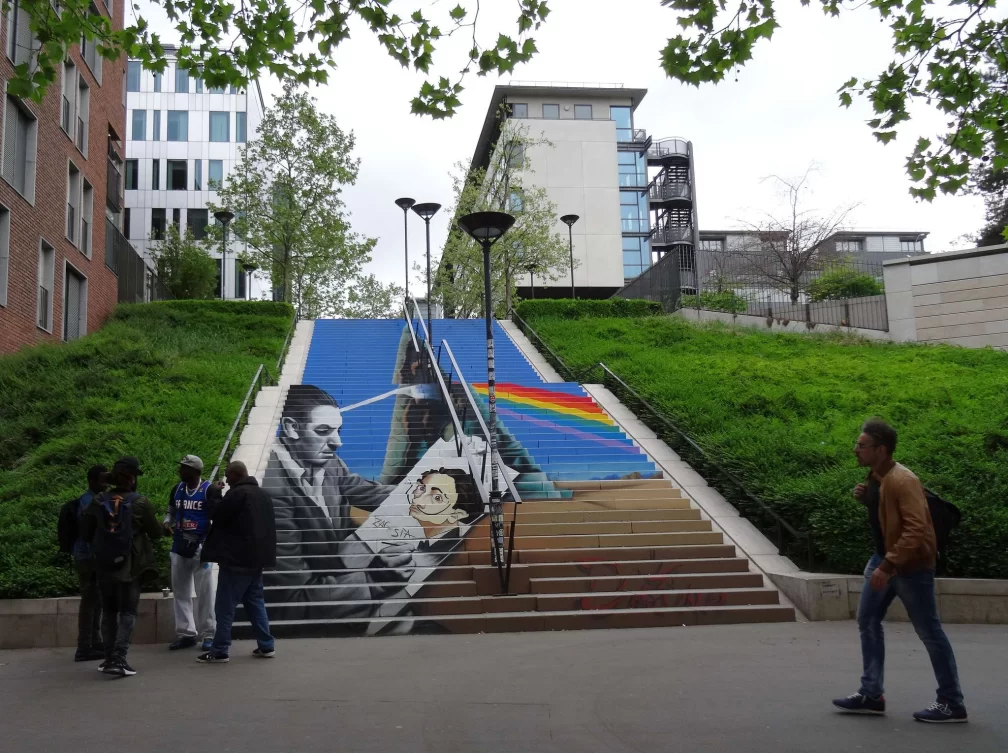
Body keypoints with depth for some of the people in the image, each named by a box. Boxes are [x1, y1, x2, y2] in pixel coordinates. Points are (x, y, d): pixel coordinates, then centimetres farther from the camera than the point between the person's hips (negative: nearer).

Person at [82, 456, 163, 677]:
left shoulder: (98, 502, -2)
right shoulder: (140, 502, -11)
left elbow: (87, 534, 5)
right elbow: (156, 533, -3)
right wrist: (141, 529, 19)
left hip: (104, 566, 4)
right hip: (130, 566, -3)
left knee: (109, 611, 16)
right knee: (127, 612, 2)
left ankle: (109, 657, 19)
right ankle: (118, 658, -9)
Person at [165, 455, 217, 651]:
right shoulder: (177, 490, 7)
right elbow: (171, 511, 20)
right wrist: (167, 523, -2)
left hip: (200, 547, -6)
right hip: (179, 547, 6)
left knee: (204, 592, -1)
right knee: (180, 591, 9)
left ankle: (208, 634, 6)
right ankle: (186, 633, 17)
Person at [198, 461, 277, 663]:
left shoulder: (237, 494, -15)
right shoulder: (263, 494, 14)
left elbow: (217, 515, -10)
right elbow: (268, 526, 20)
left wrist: (215, 493, 2)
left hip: (237, 559, -9)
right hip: (256, 557, 9)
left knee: (226, 605, -2)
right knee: (255, 601, 13)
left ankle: (219, 651, 0)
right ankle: (266, 646, 12)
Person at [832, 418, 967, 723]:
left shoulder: (902, 481, -23)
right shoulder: (876, 476, 6)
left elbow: (916, 529, -29)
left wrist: (888, 566, -31)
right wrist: (867, 498, 0)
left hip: (911, 565, -9)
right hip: (885, 557, 10)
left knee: (929, 632, 1)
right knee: (867, 621, 9)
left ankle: (952, 703, 13)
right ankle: (871, 694, 16)